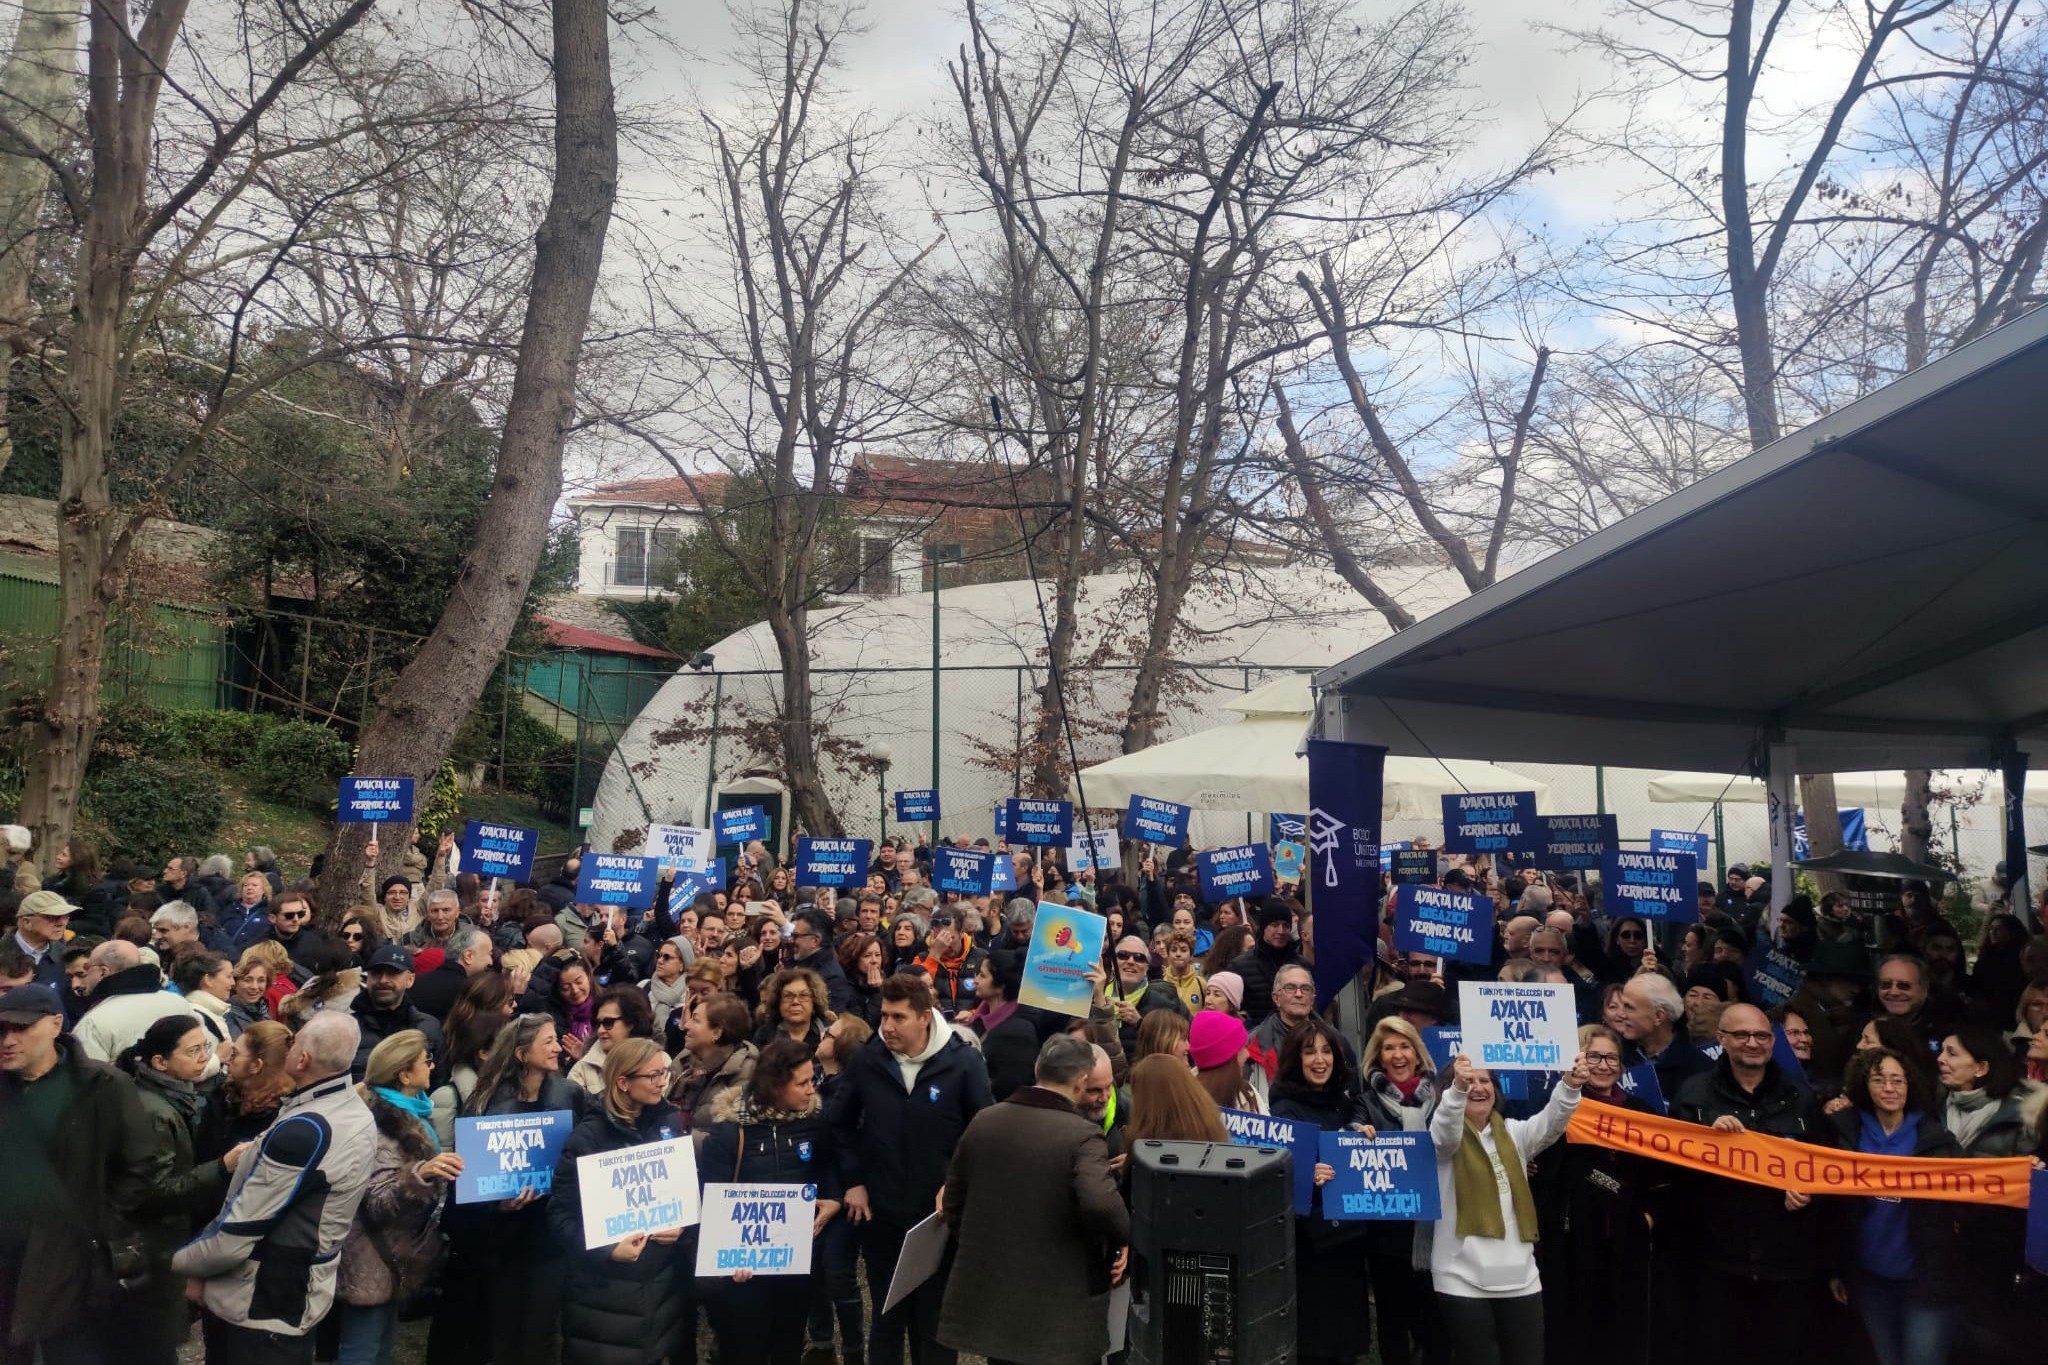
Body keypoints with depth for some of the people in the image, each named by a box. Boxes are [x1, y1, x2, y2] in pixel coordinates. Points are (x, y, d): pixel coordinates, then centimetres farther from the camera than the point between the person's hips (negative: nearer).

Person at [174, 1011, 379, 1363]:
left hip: (259, 1306, -8)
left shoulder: (303, 1131, -29)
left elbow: (233, 1239, -22)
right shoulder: (358, 1112, 0)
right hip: (296, 1296, 8)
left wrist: (175, 1260, -6)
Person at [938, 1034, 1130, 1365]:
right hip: (1059, 1307, -5)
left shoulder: (984, 1120, 2)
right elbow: (1101, 1203, -33)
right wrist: (1122, 1239, -13)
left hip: (989, 1294, 6)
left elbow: (953, 1200, 10)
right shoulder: (1081, 1135, -17)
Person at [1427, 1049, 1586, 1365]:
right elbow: (1446, 1131, -26)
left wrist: (1569, 1086, -29)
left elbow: (1550, 1123, -8)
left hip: (1519, 1276, 4)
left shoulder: (1513, 1133, 10)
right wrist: (1458, 1088, -47)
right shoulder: (1445, 1137, -3)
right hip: (1464, 1279, -4)